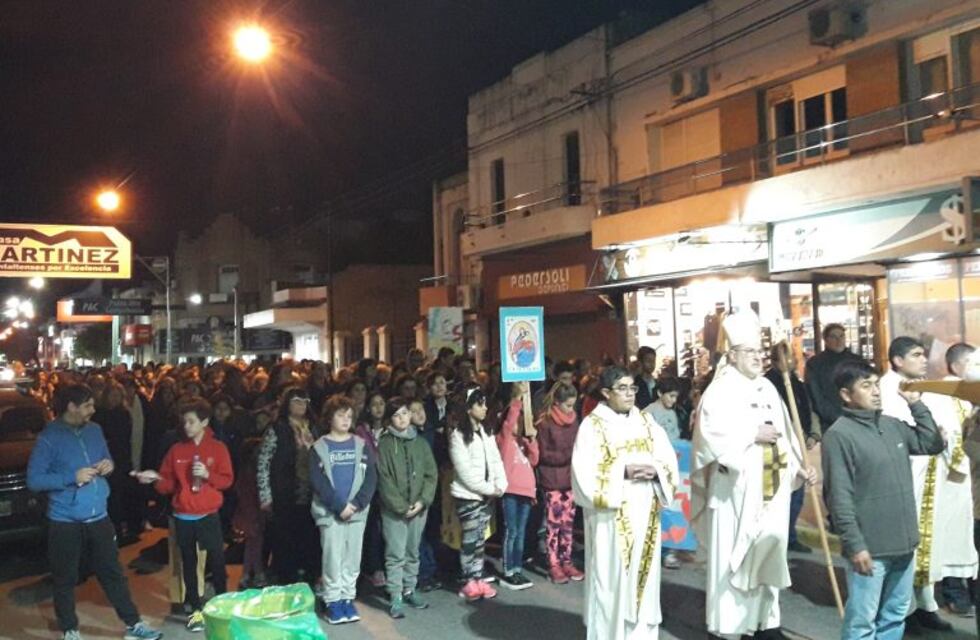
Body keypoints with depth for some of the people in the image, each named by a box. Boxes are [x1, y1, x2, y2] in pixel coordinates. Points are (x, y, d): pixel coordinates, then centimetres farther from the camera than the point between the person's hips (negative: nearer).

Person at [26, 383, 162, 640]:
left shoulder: (94, 430, 5)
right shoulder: (49, 437, -11)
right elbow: (34, 480, -13)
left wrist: (108, 465, -5)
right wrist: (73, 477, -21)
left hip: (98, 517, 5)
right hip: (65, 521, -4)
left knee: (112, 571, 12)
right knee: (65, 579, 10)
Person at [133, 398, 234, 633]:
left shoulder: (218, 448, -3)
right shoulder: (176, 450, 4)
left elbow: (227, 480, -4)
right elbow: (168, 485, 4)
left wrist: (207, 475, -19)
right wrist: (155, 479, -15)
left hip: (209, 516, -2)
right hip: (183, 517, 3)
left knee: (216, 562, 2)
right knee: (189, 564, 9)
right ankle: (196, 610, 19)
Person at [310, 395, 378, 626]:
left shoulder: (361, 445, 7)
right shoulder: (319, 448, 1)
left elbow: (371, 477, 1)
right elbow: (317, 481, -7)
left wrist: (357, 503, -12)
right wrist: (339, 506, -14)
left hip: (357, 511, 2)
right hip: (329, 512, -2)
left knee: (352, 557, 5)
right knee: (332, 556, -2)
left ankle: (347, 598, 16)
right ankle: (333, 601, 9)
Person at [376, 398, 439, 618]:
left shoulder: (421, 443, 7)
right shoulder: (384, 444, -4)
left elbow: (431, 474, 5)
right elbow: (384, 480, -8)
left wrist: (422, 501, -8)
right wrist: (401, 506, -12)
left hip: (419, 508, 4)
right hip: (393, 510, -4)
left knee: (412, 553, 13)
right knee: (396, 555, -4)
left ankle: (409, 591, 25)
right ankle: (395, 598, 1)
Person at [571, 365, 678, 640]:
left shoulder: (646, 421, 10)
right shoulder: (592, 426, -6)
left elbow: (669, 458, 7)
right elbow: (585, 473, -13)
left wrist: (655, 470, -14)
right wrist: (623, 471, -19)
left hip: (645, 512, 5)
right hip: (611, 516, -5)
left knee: (644, 575, 11)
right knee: (612, 578, 0)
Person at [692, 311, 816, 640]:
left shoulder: (767, 389, 12)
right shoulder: (720, 391, -11)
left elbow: (784, 434, 15)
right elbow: (713, 437, -21)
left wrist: (799, 468, 6)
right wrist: (753, 434, -16)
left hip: (771, 489, 7)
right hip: (736, 491, -7)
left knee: (768, 554, 13)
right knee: (732, 558, -1)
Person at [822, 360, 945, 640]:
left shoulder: (893, 425, 8)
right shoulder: (839, 435, -15)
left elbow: (933, 444, 17)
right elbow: (839, 497, -17)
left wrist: (917, 405, 9)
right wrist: (855, 545, -19)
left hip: (902, 543, 8)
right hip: (869, 548, -7)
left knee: (895, 616, 19)